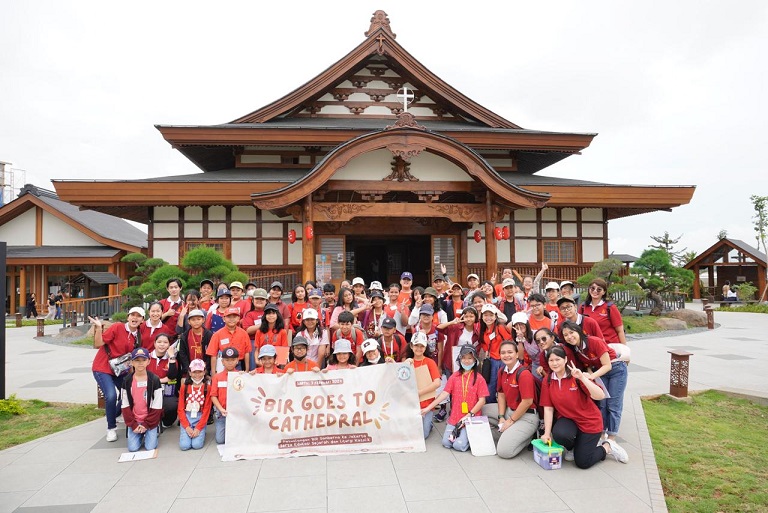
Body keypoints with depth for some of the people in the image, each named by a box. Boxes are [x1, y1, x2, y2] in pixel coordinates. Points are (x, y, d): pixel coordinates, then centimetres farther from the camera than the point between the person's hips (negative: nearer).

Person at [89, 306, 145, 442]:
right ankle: (111, 428, -1)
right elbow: (98, 344, -19)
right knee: (111, 396, -23)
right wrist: (99, 328, -31)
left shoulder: (138, 336, 2)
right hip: (102, 368, -6)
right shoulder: (117, 327, -16)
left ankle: (114, 414, 32)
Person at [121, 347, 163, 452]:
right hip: (134, 421, 2)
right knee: (133, 448, -9)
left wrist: (146, 424, -11)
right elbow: (125, 405, 0)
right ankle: (140, 435, 21)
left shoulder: (154, 380, -9)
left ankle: (148, 434, 20)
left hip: (150, 421, -2)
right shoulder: (127, 381, -2)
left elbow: (157, 406, -7)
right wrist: (133, 425, -8)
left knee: (151, 447, -11)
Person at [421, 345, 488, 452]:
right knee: (446, 443, -8)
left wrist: (469, 415, -14)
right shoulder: (454, 376, 5)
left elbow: (482, 400, -6)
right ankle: (456, 431, 20)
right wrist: (428, 408, -6)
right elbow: (444, 394, 0)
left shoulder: (479, 378, -4)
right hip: (454, 418, 3)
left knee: (459, 445, -16)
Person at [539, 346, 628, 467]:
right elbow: (548, 408, -5)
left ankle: (607, 447, 22)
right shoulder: (547, 381, -6)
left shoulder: (576, 376, -15)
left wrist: (582, 377, -37)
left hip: (589, 421, -3)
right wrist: (547, 433, -11)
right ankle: (572, 447, 7)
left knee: (582, 462, -8)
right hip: (567, 419, 3)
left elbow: (600, 396, -26)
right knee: (559, 434, -31)